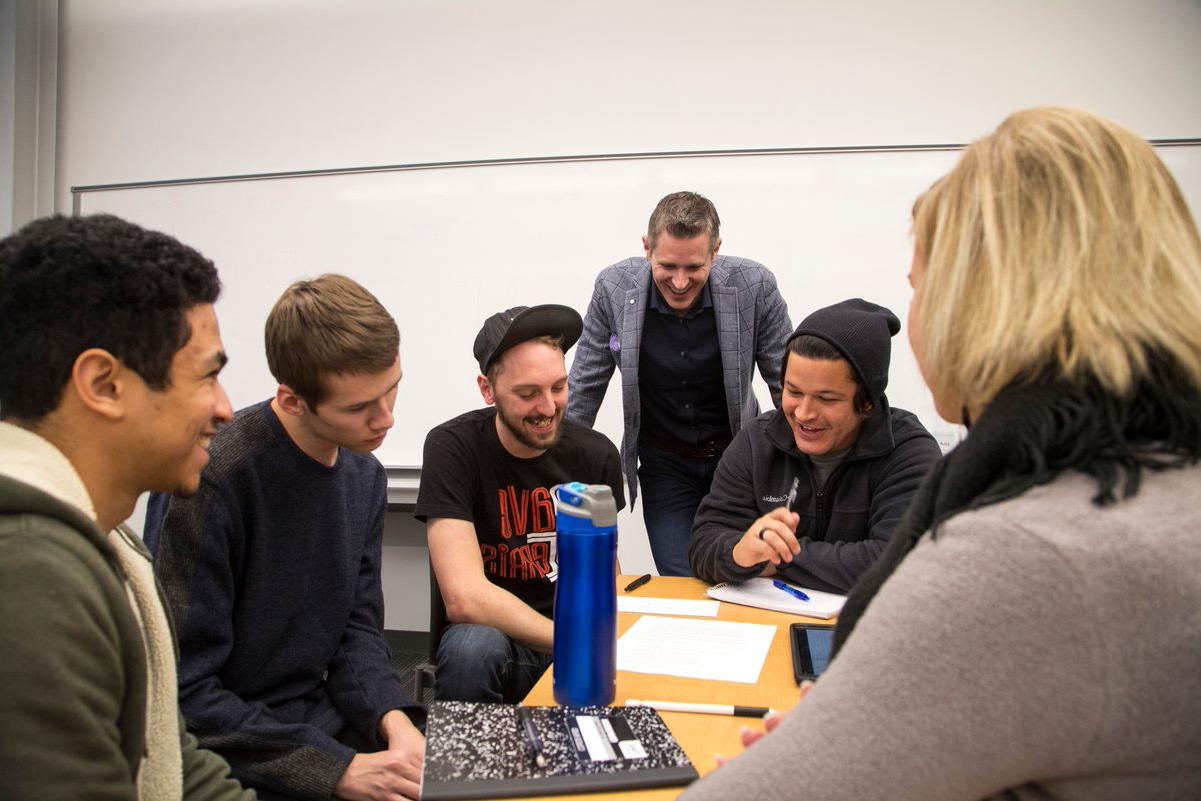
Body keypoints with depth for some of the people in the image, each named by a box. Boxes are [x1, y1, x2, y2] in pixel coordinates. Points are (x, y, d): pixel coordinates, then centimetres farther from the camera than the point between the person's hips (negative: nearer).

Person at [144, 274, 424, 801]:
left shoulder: (364, 476, 1)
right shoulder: (212, 480, -22)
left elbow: (357, 627, 5)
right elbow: (183, 689, -19)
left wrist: (393, 718, -13)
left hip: (323, 725, 6)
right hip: (231, 757, -6)